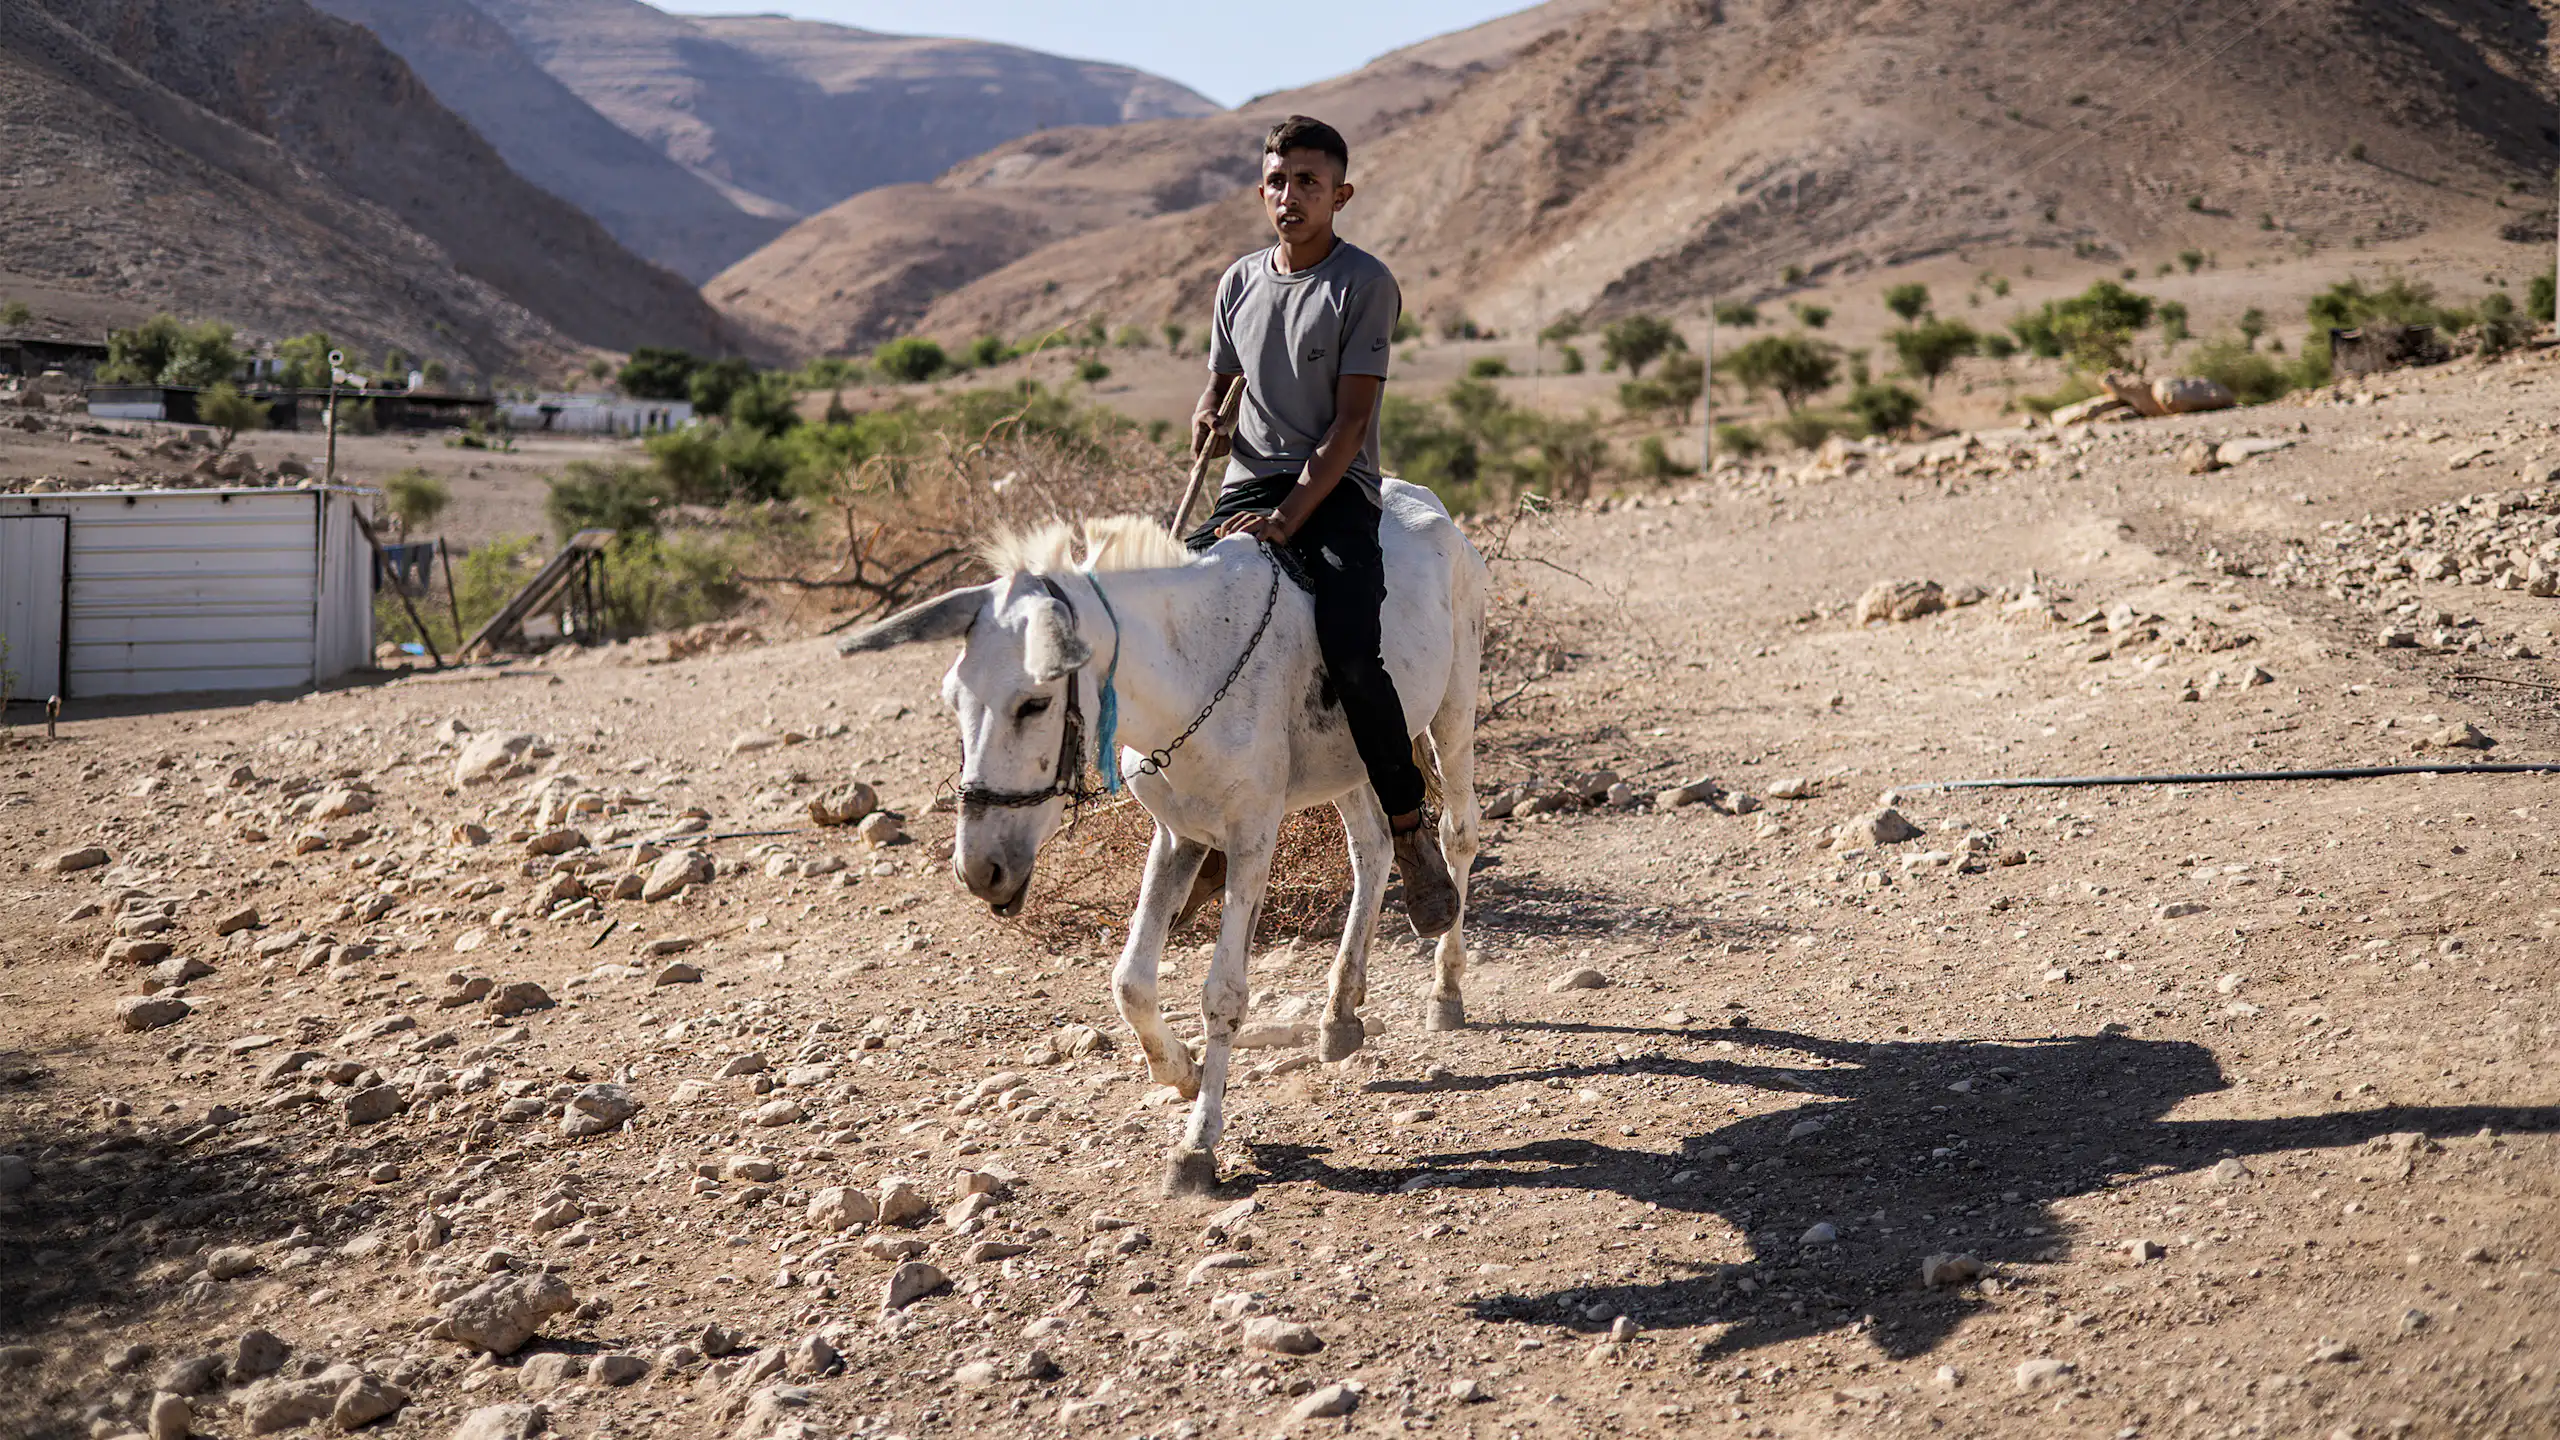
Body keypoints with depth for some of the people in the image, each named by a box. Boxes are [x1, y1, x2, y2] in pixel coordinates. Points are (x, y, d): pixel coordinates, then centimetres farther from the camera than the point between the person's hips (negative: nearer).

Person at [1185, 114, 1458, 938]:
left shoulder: (1365, 285, -4)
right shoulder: (1240, 282, 12)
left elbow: (1351, 418, -10)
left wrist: (1290, 516, -20)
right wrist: (1207, 414, -2)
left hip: (1336, 487, -5)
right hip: (1249, 482, 5)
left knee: (1350, 653, -26)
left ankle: (1410, 832, -9)